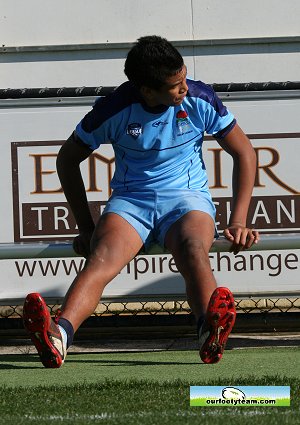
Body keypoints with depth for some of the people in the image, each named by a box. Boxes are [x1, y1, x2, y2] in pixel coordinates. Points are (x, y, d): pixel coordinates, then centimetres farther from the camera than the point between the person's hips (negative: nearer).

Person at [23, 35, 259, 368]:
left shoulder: (200, 100, -5)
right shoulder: (114, 109, -8)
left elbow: (243, 153, 6)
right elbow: (68, 159, 7)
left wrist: (238, 222, -2)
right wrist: (86, 227, 3)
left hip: (187, 198, 0)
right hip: (130, 200, 0)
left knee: (193, 250, -38)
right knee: (102, 258, -34)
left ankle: (210, 330, -67)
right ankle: (58, 334, -61)